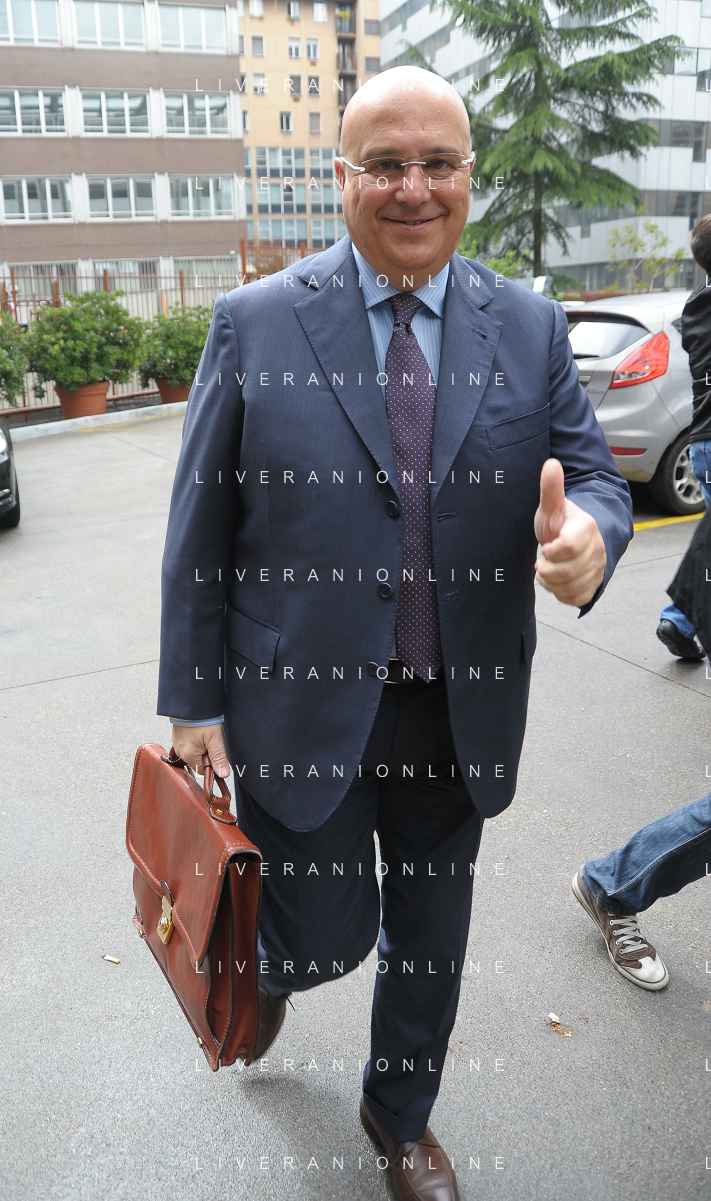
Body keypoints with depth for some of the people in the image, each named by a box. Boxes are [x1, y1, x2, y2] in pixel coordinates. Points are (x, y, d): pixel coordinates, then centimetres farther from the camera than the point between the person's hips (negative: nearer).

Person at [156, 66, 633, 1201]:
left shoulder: (531, 330, 1)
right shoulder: (254, 323, -5)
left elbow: (596, 475, 3)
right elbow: (199, 527, -3)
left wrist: (590, 530, -23)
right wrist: (194, 704, -3)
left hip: (462, 715, 3)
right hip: (302, 709, -2)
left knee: (430, 941, 19)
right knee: (327, 936, 9)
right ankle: (271, 964, 49)